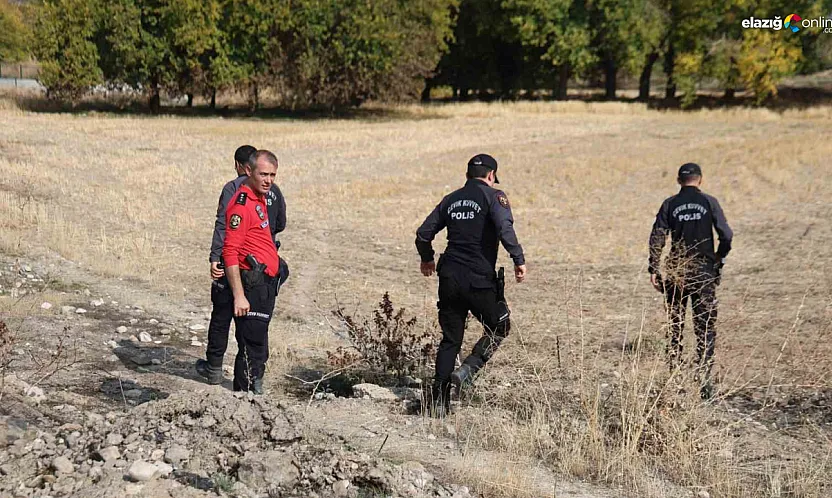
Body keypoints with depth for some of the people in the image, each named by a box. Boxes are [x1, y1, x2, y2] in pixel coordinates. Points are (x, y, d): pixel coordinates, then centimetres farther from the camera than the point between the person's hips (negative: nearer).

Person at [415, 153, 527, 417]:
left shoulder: (451, 199, 14)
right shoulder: (493, 196, -1)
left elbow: (423, 234, 15)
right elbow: (505, 228, -20)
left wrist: (427, 259, 32)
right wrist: (519, 260, -19)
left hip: (449, 278, 5)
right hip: (479, 279, -5)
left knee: (450, 339, 12)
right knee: (499, 327, 16)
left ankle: (438, 400, 6)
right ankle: (467, 371, -4)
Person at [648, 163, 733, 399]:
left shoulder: (670, 204, 0)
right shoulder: (709, 202, -2)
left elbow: (657, 237, -5)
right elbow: (726, 235, -7)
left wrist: (653, 269, -2)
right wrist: (719, 258, 9)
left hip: (676, 272, 1)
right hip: (704, 272, -1)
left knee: (675, 326, 12)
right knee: (706, 328, 4)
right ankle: (704, 380, -2)